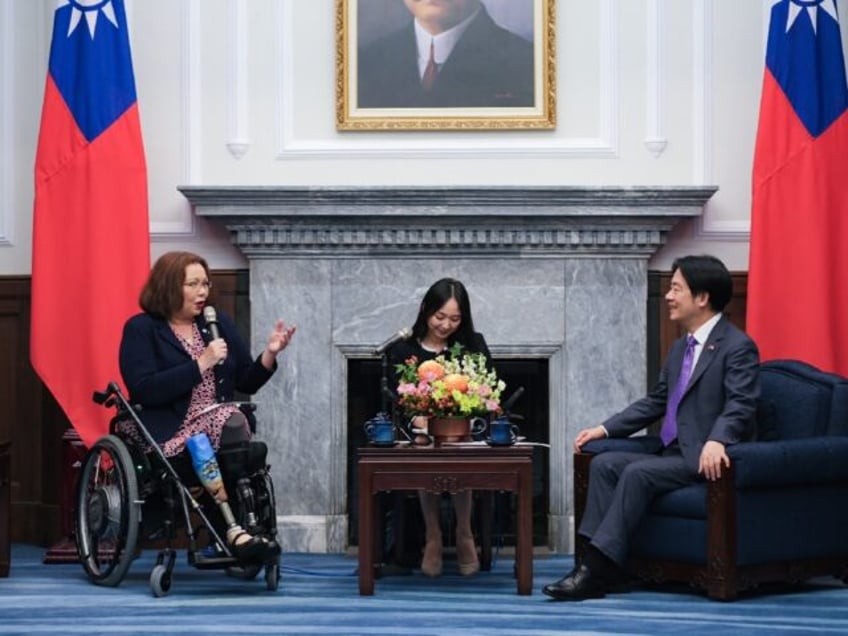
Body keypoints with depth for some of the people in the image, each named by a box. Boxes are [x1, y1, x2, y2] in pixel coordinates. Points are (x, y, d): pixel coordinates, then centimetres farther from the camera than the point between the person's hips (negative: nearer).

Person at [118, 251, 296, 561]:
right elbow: (144, 390, -14)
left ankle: (240, 529, -35)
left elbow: (247, 383, 17)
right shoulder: (141, 329, 1)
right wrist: (200, 364, -15)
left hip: (223, 425, 4)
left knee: (234, 421, -31)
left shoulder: (220, 324, 17)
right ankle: (235, 529, -37)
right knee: (222, 422, -34)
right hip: (171, 432, -4)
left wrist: (269, 353, -2)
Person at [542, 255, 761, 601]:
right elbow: (655, 402, 24)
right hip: (673, 454, 9)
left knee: (637, 473, -27)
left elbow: (740, 406, -21)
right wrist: (605, 428, 15)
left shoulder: (738, 347, -9)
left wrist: (716, 441, -39)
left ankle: (598, 568, -26)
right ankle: (595, 559, -18)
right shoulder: (680, 348, 19)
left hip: (705, 459, -9)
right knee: (603, 463, -9)